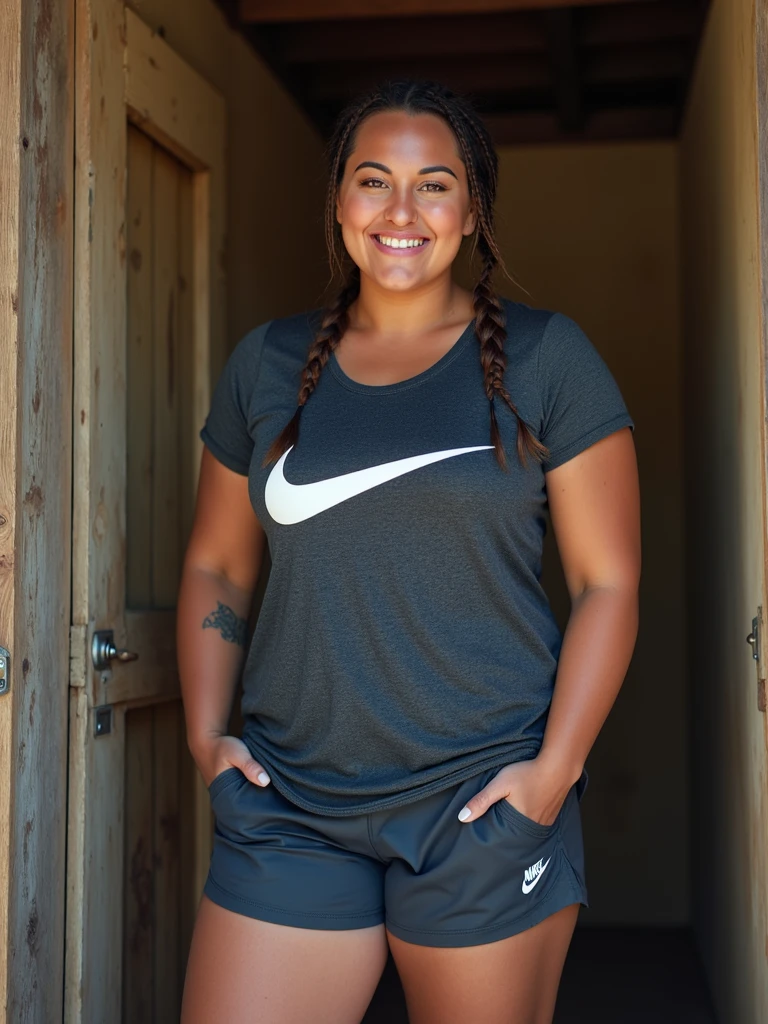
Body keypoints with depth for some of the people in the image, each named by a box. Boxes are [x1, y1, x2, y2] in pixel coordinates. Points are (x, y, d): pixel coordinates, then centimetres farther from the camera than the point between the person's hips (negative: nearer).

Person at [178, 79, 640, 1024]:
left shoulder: (544, 358, 0)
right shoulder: (266, 364, 8)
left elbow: (608, 582, -2)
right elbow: (214, 567, 15)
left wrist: (555, 770, -11)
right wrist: (206, 734, 3)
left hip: (482, 806, -2)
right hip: (289, 809, 3)